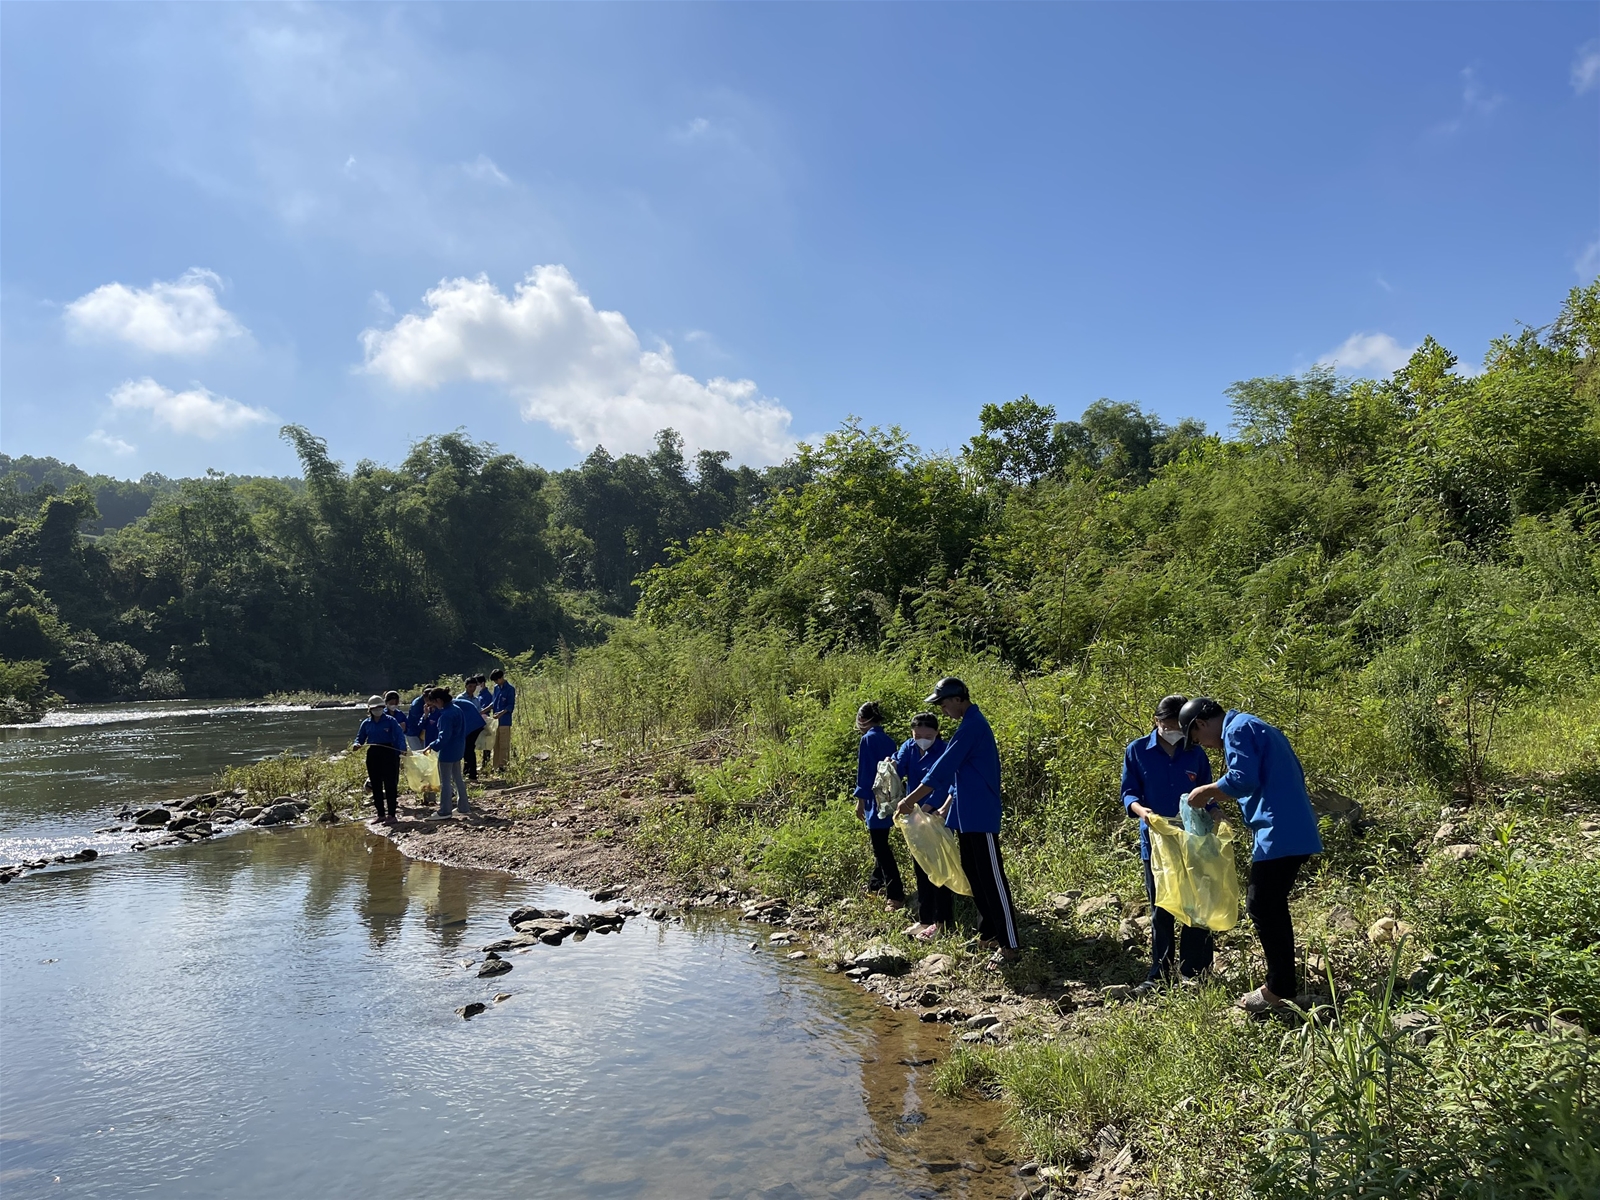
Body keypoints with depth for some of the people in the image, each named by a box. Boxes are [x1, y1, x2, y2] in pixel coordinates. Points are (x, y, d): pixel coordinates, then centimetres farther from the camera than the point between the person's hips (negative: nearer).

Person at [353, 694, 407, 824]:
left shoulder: (390, 721, -3)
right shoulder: (366, 723, 9)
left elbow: (400, 735, -10)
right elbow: (360, 738, 13)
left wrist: (402, 749, -26)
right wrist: (357, 745, -10)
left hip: (388, 754, -5)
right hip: (373, 755, 5)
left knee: (390, 785, -5)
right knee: (376, 786, 10)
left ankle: (391, 815, -2)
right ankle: (381, 814, 20)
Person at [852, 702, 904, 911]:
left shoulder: (868, 739, -12)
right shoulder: (888, 740, 11)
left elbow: (865, 771, -15)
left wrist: (860, 799, -12)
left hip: (875, 799, -9)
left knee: (881, 846, -7)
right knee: (880, 842, 21)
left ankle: (896, 895, -11)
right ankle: (876, 883, 35)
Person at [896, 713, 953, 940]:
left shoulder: (943, 752, -15)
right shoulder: (908, 747, 3)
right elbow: (898, 770, -9)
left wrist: (925, 810, -33)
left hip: (938, 817, -7)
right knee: (920, 869, 13)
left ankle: (940, 921, 3)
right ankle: (925, 919, 23)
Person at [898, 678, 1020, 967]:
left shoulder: (972, 726, -16)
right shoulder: (971, 724, 15)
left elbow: (943, 768, -19)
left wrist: (911, 799, -16)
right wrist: (945, 809, 19)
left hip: (980, 816, -10)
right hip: (968, 815, 10)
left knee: (991, 879, -7)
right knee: (973, 875, 15)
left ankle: (1009, 944, -3)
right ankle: (988, 933, 24)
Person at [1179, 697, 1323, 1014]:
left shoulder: (1238, 728, -9)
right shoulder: (1254, 728, 22)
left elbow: (1243, 780, -21)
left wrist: (1206, 792, -6)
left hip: (1280, 833, -10)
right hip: (1295, 831, 10)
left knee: (1261, 906, -3)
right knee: (1273, 905, 15)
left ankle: (1279, 989, 2)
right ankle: (1282, 981, 21)